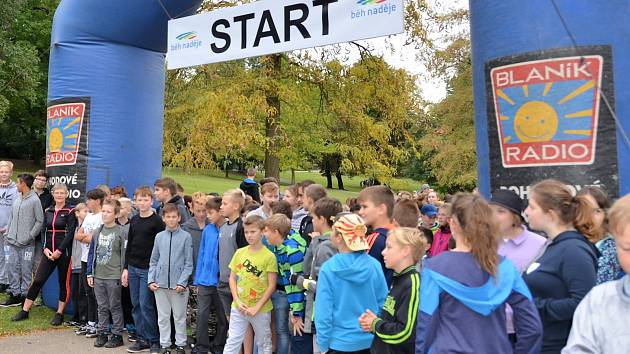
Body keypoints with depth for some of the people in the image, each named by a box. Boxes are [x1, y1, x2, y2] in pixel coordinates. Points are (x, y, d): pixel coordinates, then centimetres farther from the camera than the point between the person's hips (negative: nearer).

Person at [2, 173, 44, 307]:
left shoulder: (34, 200, -9)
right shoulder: (17, 199, 13)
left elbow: (40, 221, -9)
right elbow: (12, 218, 19)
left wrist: (30, 236, -12)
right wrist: (8, 234, 11)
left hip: (26, 244, -7)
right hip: (12, 241, 7)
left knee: (26, 270, 1)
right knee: (11, 267, 8)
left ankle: (24, 295, 12)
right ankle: (15, 294, 18)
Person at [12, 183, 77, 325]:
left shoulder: (70, 212, -5)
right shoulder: (48, 211, 11)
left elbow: (70, 233, -11)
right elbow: (43, 231, 9)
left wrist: (59, 251, -15)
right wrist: (45, 248, -4)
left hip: (64, 252, -4)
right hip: (49, 252, 4)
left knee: (63, 283, 5)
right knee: (37, 280, 3)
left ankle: (59, 314, 16)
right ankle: (24, 311, 15)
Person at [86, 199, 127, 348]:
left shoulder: (120, 232, -9)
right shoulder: (98, 231, 7)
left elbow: (124, 254, -9)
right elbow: (92, 253, 11)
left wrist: (123, 273, -10)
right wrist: (90, 273, 8)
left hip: (113, 276, -5)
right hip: (98, 276, 5)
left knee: (115, 307, 5)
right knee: (102, 307, 14)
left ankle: (117, 336, 14)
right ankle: (102, 333, 25)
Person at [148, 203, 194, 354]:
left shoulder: (186, 237, -5)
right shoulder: (159, 237, 6)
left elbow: (188, 263, -5)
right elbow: (153, 261, 11)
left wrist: (182, 282, -12)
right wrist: (151, 280, 2)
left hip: (178, 285, -3)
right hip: (160, 284, 3)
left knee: (179, 317, 9)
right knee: (163, 317, 12)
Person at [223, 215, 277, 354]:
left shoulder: (269, 256, -11)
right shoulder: (239, 252, 1)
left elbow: (272, 286, -10)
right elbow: (232, 278, 6)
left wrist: (257, 307, -14)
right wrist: (237, 301, -6)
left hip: (261, 309, -3)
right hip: (238, 307, 3)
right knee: (232, 343, 9)